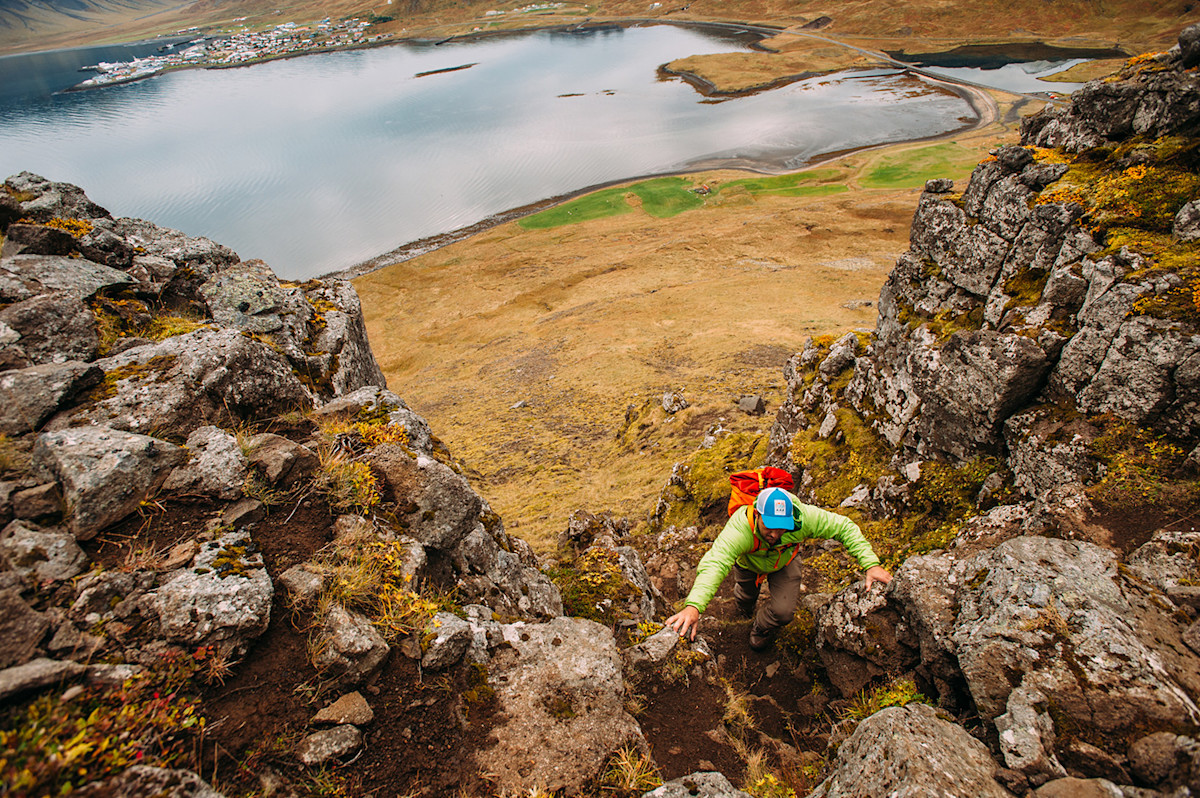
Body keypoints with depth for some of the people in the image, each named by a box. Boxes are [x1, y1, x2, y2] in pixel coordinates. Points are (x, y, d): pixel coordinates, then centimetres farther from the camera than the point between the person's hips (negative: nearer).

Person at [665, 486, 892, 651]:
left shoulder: (804, 517, -42)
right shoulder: (740, 527, -50)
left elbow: (844, 527, -29)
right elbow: (715, 563, -61)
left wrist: (871, 564, -39)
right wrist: (693, 606, -76)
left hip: (784, 561, 1)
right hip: (748, 562, -1)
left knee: (784, 611, -13)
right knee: (745, 601, 24)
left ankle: (761, 629, 25)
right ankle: (746, 611, 65)